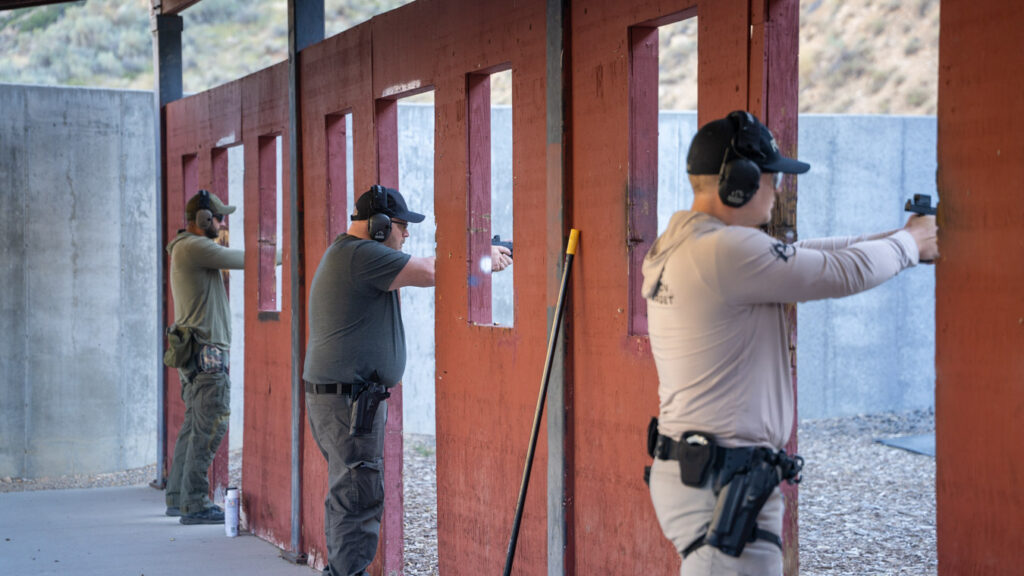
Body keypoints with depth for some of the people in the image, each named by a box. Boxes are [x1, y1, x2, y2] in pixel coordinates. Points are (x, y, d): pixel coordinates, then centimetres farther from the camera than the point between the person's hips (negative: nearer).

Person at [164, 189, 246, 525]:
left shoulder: (186, 249, 20)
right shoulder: (194, 247, -13)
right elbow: (244, 260, -13)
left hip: (197, 353, 11)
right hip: (207, 351, -11)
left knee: (195, 426, 14)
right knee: (210, 428, -9)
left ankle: (178, 498, 19)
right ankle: (195, 505, -8)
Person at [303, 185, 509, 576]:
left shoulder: (346, 253, 17)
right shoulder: (360, 254, -16)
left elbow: (416, 269, 18)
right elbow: (430, 272, -18)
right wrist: (486, 259, -4)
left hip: (336, 396, 11)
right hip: (349, 399, -11)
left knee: (348, 495, 15)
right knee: (359, 496, -8)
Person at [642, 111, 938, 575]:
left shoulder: (674, 245, 11)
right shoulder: (728, 250, -18)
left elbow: (798, 256, 20)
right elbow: (846, 273, -10)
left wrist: (892, 239, 20)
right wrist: (908, 243, 9)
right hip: (721, 485, -10)